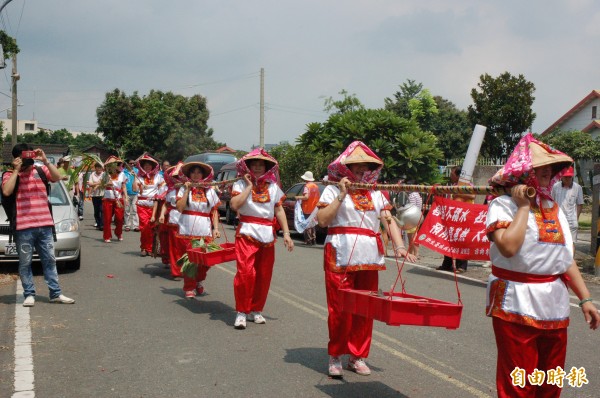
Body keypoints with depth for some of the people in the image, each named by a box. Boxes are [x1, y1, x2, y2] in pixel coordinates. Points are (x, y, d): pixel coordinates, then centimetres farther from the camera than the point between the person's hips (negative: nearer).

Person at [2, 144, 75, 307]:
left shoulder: (41, 170, 10)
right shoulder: (10, 175, 3)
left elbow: (57, 177, -4)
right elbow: (6, 191, -15)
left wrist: (45, 161, -11)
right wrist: (16, 170, -12)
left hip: (45, 225, 3)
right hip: (23, 227, -3)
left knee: (49, 260, 8)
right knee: (25, 263, 2)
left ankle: (56, 293, 14)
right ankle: (29, 294, 10)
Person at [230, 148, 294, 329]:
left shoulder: (273, 187, 10)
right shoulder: (241, 184, 0)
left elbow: (279, 210, 10)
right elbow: (234, 205, -17)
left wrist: (286, 233, 3)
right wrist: (249, 185, -12)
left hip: (267, 236, 4)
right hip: (247, 234, -4)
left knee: (264, 276, 7)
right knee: (245, 272, -15)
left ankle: (256, 310, 21)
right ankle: (241, 312, -5)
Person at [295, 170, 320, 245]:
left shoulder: (307, 186, -14)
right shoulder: (316, 186, 9)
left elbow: (306, 197, -25)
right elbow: (318, 197, 15)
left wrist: (298, 197, -11)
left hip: (307, 209, -7)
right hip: (314, 209, 7)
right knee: (312, 225, 15)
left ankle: (308, 241, -5)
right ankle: (313, 240, 16)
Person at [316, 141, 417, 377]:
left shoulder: (376, 194, 15)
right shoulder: (333, 190, 3)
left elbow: (389, 222, 5)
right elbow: (322, 220, -8)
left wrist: (399, 246, -10)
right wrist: (341, 195, -13)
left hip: (369, 258, 4)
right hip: (341, 257, -4)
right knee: (340, 308, -4)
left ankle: (358, 356, 18)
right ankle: (335, 356, 11)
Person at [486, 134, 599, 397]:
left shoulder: (553, 208, 13)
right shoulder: (503, 205, -9)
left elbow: (566, 257, 16)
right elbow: (508, 247, -26)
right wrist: (523, 206, -16)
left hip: (555, 307, 7)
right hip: (517, 306, -7)